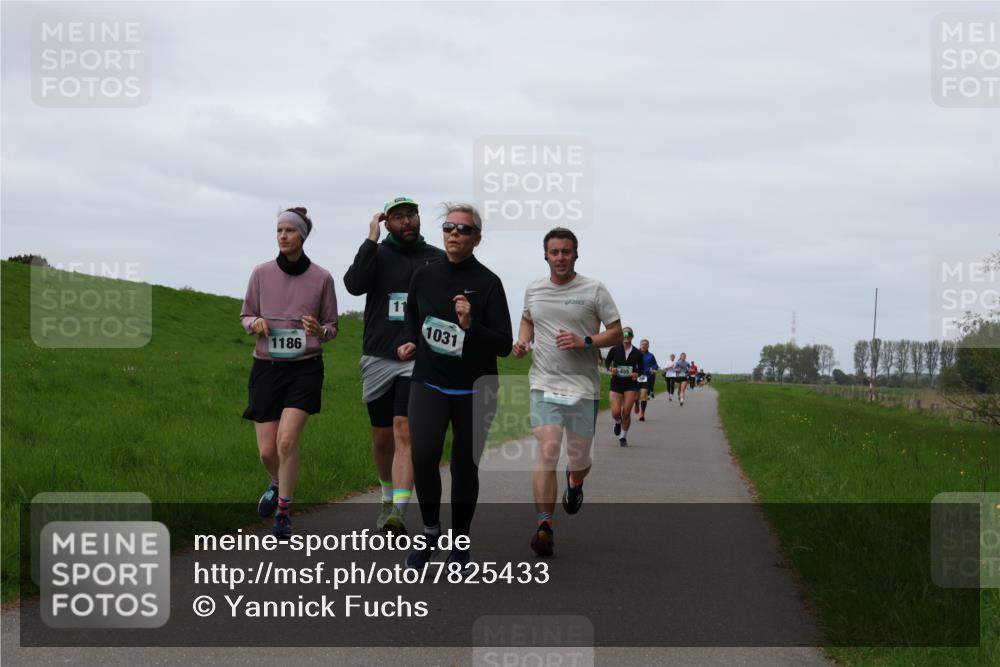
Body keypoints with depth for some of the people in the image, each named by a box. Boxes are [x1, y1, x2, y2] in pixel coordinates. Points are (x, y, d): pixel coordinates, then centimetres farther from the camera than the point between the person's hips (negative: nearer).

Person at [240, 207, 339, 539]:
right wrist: (255, 323, -12)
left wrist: (319, 331, -16)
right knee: (267, 451, 0)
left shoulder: (321, 278, -3)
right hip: (267, 366, 2)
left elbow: (332, 326, 7)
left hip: (304, 368, -2)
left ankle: (283, 511, -1)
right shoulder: (261, 273, 0)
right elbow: (245, 316, 11)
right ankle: (278, 484, 35)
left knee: (287, 441, -18)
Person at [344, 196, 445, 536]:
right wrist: (371, 240, -16)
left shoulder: (439, 260, 7)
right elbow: (354, 284, -16)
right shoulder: (377, 254, 3)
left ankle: (398, 513, -24)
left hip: (418, 361, -1)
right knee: (382, 436, 11)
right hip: (378, 358, 1)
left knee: (405, 431, -16)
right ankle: (388, 498, 35)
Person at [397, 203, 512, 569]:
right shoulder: (424, 276, 2)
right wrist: (409, 341, 6)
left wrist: (471, 326, -24)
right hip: (429, 383, 1)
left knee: (465, 467, 5)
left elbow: (504, 345, -9)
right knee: (423, 453, -19)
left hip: (474, 389, -1)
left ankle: (459, 544, 23)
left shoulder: (488, 282, -8)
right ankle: (430, 530, 3)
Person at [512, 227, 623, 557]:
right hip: (544, 384, 1)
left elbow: (616, 332, 1)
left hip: (583, 386, -1)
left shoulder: (594, 290, -1)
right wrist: (522, 341, 7)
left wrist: (585, 341, -15)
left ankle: (575, 483, 45)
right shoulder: (533, 290, 8)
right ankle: (544, 525, -18)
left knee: (579, 459, 6)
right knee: (547, 451, -17)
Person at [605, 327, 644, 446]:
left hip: (631, 384, 0)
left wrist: (637, 374, -10)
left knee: (626, 412, -5)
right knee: (616, 412, -10)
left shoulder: (637, 353, 0)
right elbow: (607, 362, 10)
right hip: (616, 383, 0)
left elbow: (641, 368, 11)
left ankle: (623, 437, 13)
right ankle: (618, 422, 29)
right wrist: (611, 368, -11)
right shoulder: (615, 350, -3)